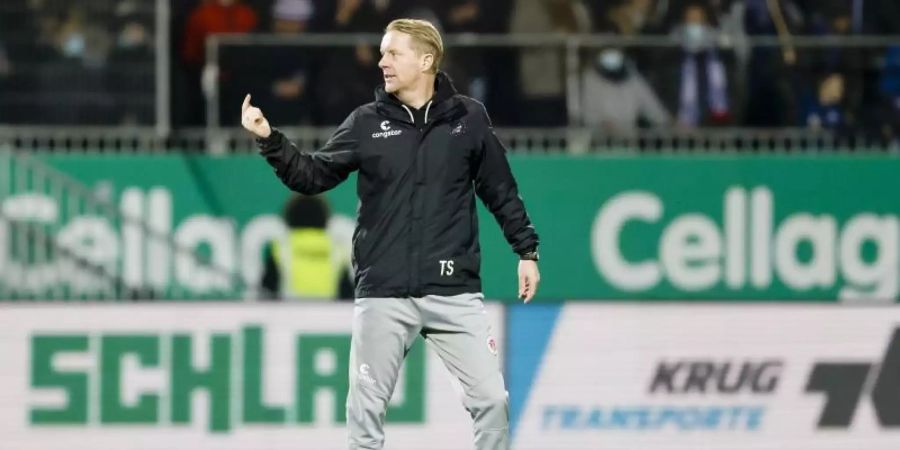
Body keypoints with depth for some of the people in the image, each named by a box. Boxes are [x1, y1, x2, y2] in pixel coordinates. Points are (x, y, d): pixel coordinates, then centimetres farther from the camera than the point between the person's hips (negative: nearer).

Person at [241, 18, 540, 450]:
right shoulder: (366, 123, 3)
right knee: (365, 406, 4)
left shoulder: (468, 118, 1)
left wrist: (526, 251, 10)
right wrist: (269, 139, -10)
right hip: (383, 295, 1)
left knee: (491, 397, -3)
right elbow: (312, 176, 3)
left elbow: (501, 191, 9)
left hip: (453, 292, -1)